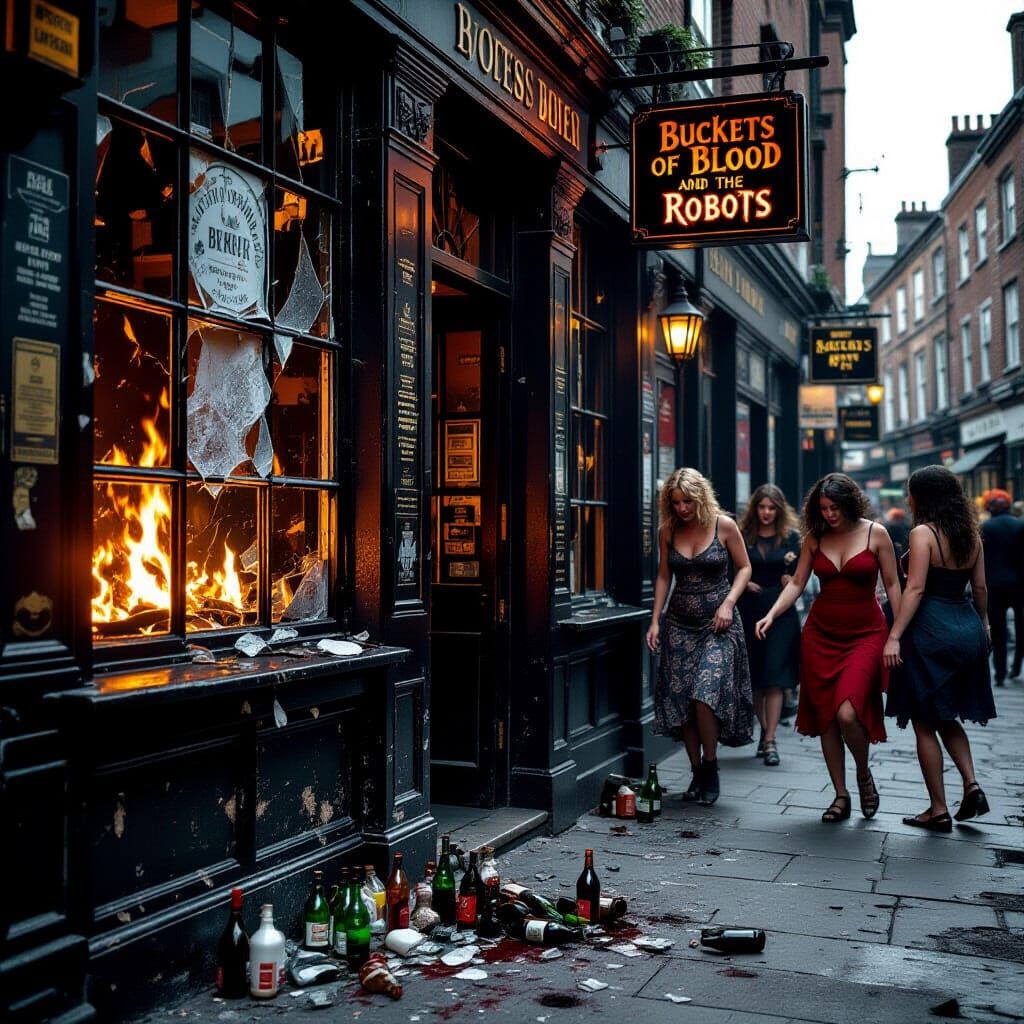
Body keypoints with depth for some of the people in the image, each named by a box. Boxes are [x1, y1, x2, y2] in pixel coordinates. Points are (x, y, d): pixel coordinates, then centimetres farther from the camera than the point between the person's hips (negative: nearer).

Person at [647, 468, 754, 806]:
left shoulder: (724, 526, -6)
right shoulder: (668, 531, 4)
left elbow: (744, 567, 3)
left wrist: (728, 603, -11)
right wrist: (655, 620, 5)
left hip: (717, 624, -4)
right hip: (679, 623, 4)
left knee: (705, 694, -16)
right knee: (680, 699, 1)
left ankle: (710, 766, 4)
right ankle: (697, 772, 13)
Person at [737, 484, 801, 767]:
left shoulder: (791, 537, 4)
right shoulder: (742, 537, 5)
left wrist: (791, 567, -19)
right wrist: (744, 584, -10)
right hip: (749, 612, 2)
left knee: (775, 678, -6)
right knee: (754, 678, 8)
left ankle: (770, 741, -6)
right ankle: (765, 731, 25)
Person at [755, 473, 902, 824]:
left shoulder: (875, 534, -4)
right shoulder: (814, 537, 3)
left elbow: (892, 585, 0)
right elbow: (797, 582, 6)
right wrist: (771, 615, -8)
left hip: (865, 634, -3)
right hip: (820, 634, 4)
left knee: (847, 713, -19)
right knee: (825, 718, 4)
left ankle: (864, 774, 10)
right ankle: (841, 796, 17)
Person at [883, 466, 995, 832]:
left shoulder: (923, 533, -12)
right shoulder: (971, 534, 8)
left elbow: (915, 589, -18)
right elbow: (980, 587, 12)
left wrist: (894, 637, -20)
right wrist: (982, 623, 27)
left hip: (931, 630, -7)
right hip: (968, 630, 7)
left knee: (924, 723, 4)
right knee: (947, 717, 22)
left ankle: (938, 810, 7)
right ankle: (971, 784, 4)